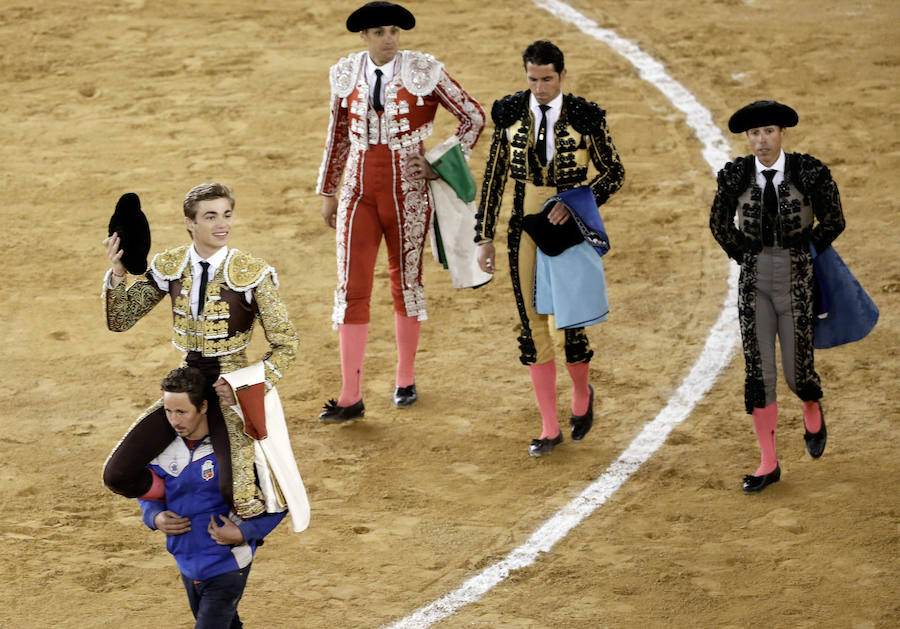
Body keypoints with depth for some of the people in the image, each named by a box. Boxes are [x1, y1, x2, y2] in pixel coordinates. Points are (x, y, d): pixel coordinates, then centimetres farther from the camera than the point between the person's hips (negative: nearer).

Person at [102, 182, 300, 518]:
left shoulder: (250, 273, -11)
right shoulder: (169, 266, -1)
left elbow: (285, 345, -5)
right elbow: (120, 320, 2)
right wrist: (118, 272, -14)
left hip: (228, 389, -4)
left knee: (236, 493, -23)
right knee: (118, 475, -7)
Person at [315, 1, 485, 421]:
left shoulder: (423, 72, -8)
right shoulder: (346, 75, 1)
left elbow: (473, 117, 1)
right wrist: (328, 193, 16)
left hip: (407, 190, -2)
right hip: (359, 189, 2)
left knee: (406, 282, 11)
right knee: (352, 287, -4)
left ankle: (405, 380, 28)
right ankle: (350, 398, -1)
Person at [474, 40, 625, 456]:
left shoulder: (583, 117, -9)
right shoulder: (509, 113, -2)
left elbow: (614, 172, -1)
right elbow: (494, 177, 3)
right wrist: (485, 237, 2)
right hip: (525, 230, 3)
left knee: (564, 328, -9)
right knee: (533, 328, 5)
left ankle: (582, 394, 24)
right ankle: (550, 429, 15)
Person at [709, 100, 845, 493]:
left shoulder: (809, 173, -10)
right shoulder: (736, 176, -5)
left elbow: (833, 222, 2)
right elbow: (719, 223, 12)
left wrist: (799, 254, 6)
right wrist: (746, 257, 9)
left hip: (797, 283, -2)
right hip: (754, 284, 2)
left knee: (796, 371, 2)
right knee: (759, 373, -1)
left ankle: (812, 409, 41)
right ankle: (768, 464, 10)